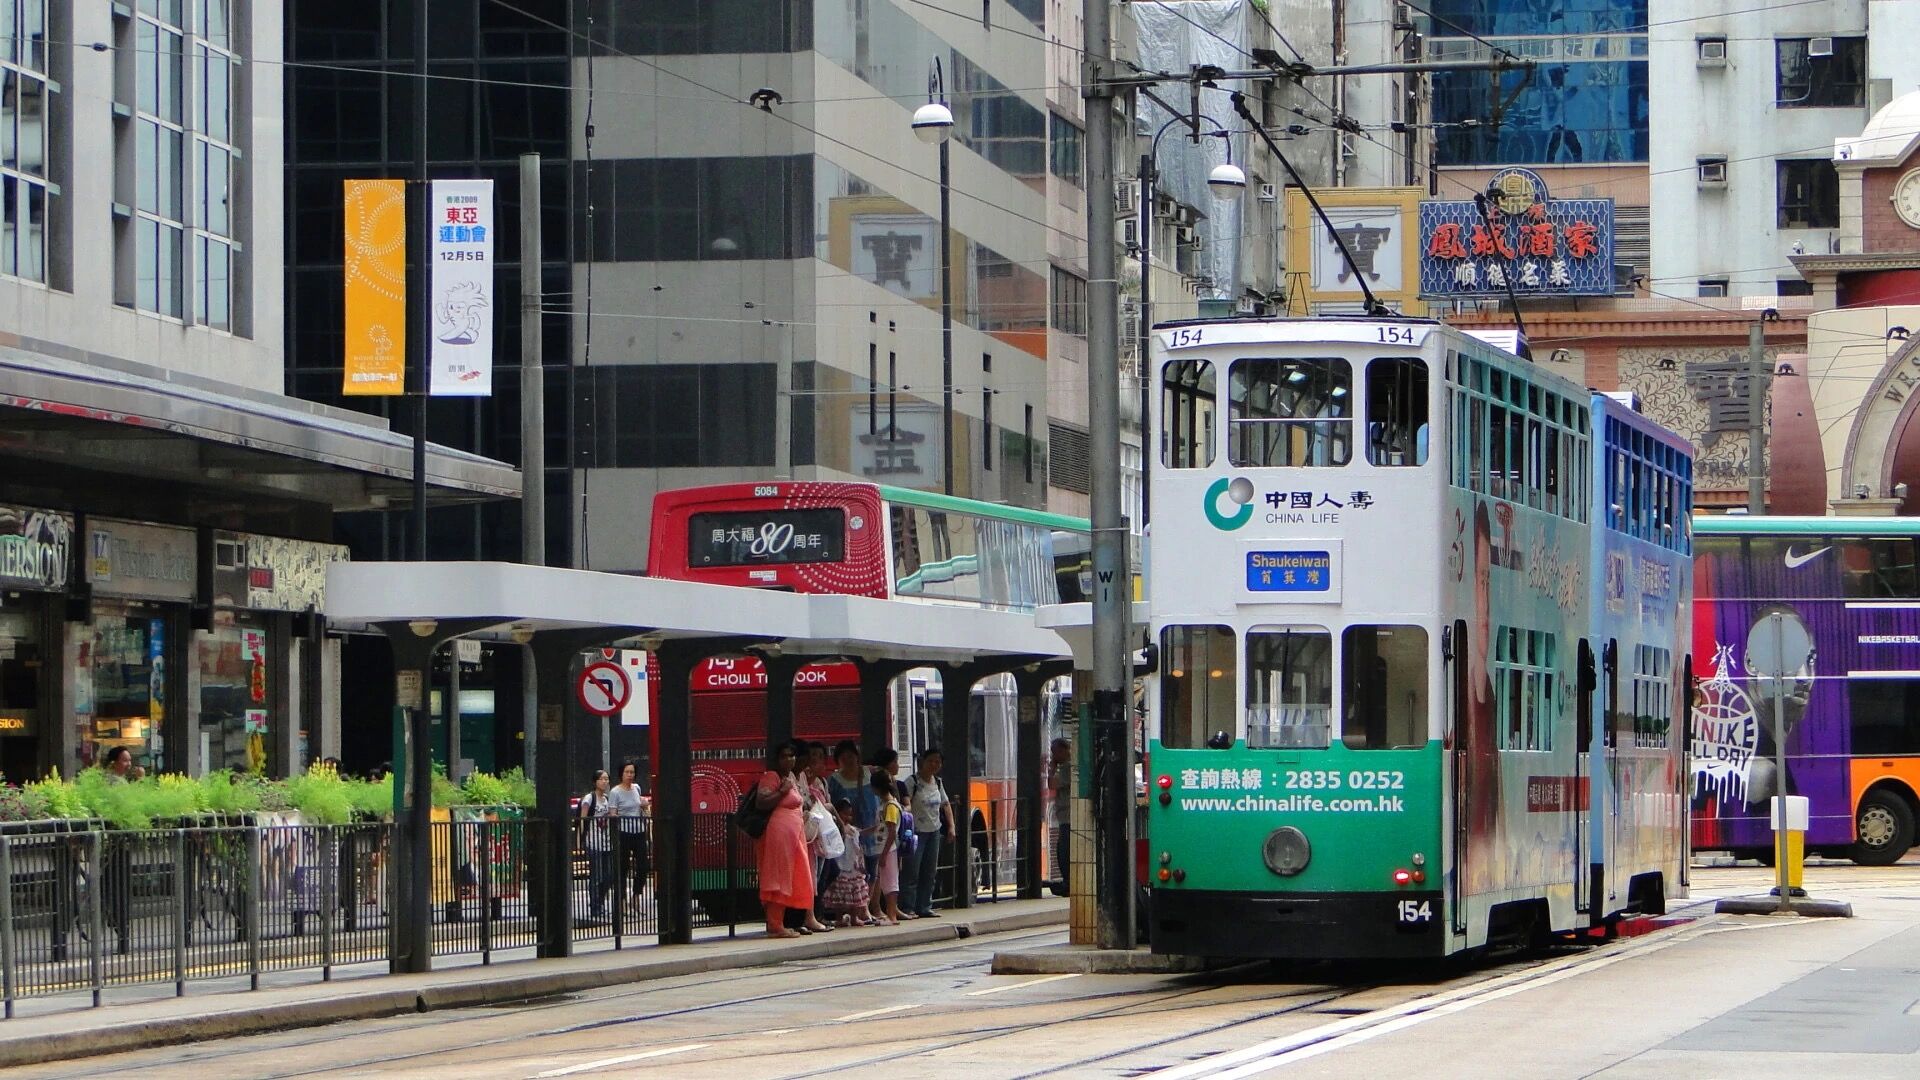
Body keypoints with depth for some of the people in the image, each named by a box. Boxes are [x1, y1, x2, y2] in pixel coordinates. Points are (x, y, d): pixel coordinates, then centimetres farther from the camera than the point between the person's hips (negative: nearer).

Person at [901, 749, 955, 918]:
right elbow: (905, 804, -19)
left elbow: (946, 805, 21)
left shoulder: (937, 783, 11)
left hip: (934, 831, 7)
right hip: (917, 832, -7)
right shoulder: (913, 782, -11)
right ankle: (908, 908, -7)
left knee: (930, 872, 9)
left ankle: (924, 907, 15)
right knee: (912, 872, -8)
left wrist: (951, 827, 13)